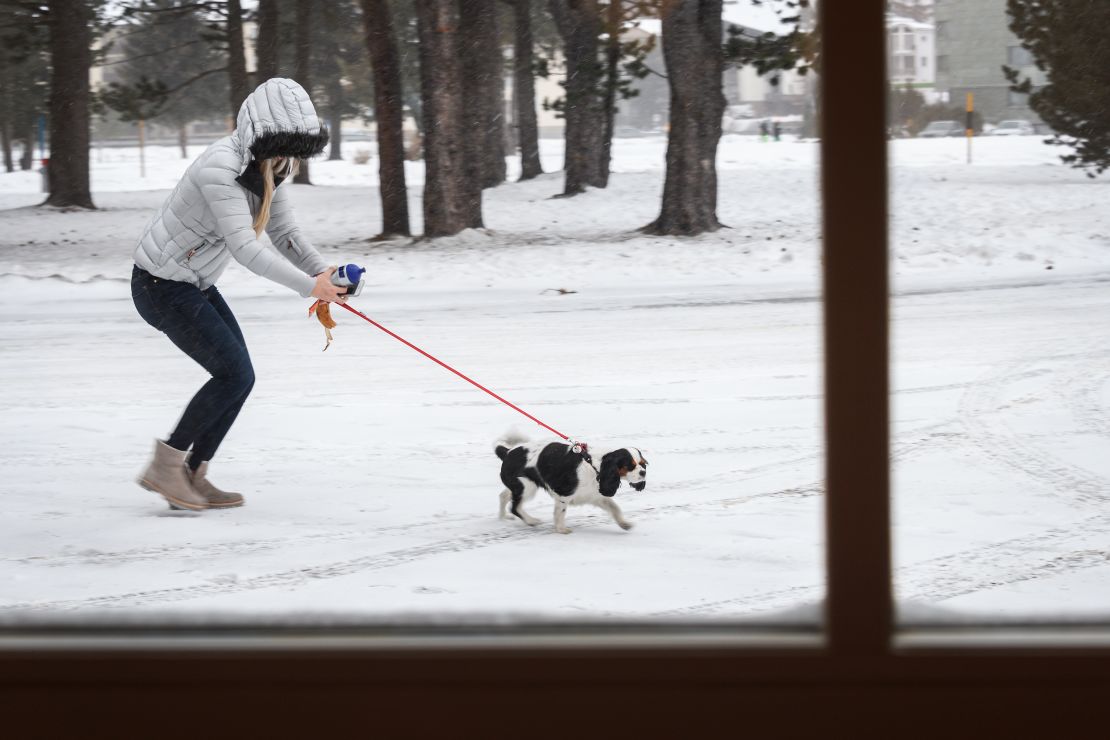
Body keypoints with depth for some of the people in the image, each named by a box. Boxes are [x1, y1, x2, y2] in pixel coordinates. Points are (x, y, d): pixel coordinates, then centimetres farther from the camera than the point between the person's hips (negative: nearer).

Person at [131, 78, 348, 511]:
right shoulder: (221, 168, -29)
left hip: (195, 283, 9)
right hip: (162, 286, -9)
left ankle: (192, 477, 15)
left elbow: (284, 233, 3)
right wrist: (309, 286, -34)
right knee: (236, 374, -11)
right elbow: (244, 247, -34)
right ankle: (165, 466, 0)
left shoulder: (268, 167, 1)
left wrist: (322, 271, -14)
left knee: (236, 375, 6)